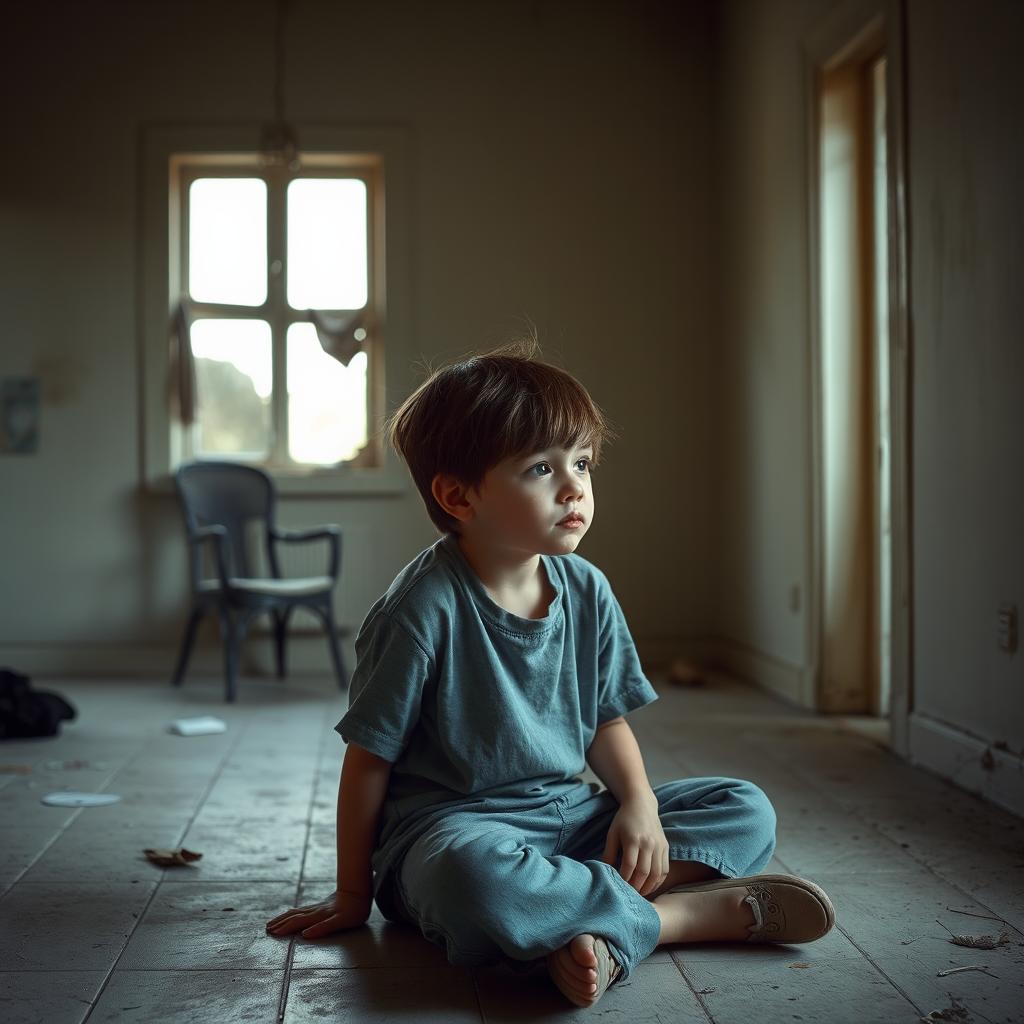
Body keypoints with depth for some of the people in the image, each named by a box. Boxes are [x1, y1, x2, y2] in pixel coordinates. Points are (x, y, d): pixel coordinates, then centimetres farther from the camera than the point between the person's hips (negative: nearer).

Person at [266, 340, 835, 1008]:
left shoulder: (586, 590, 3)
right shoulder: (425, 608, -15)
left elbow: (607, 721, 12)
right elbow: (370, 759, -9)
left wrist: (639, 806, -7)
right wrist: (353, 895, -3)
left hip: (569, 814, 7)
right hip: (452, 823, -7)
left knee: (748, 812, -2)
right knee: (478, 879, -42)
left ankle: (597, 929, -25)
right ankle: (704, 912, -24)